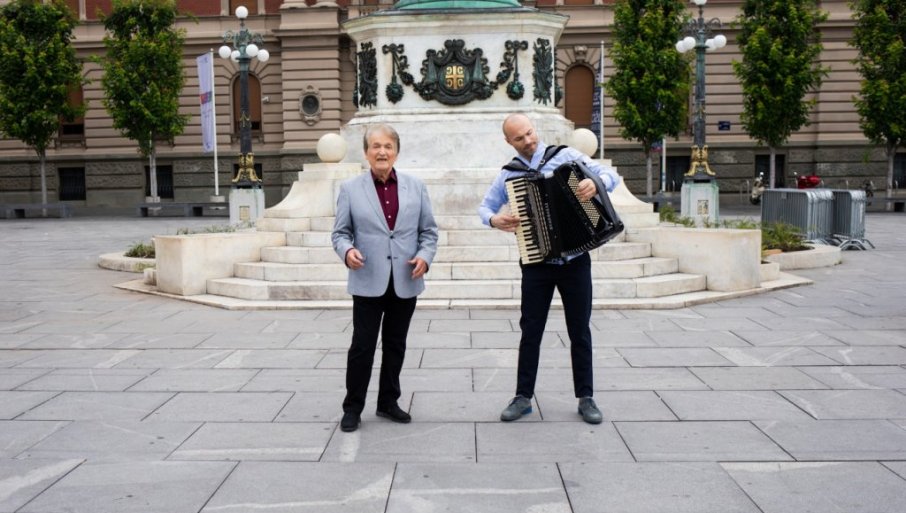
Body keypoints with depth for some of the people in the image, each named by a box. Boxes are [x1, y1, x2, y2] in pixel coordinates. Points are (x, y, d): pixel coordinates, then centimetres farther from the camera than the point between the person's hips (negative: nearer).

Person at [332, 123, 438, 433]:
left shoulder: (416, 187, 7)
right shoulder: (350, 189, 1)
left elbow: (429, 230, 8)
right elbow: (340, 232, 2)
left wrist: (425, 255, -10)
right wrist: (347, 250, -19)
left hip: (406, 282, 3)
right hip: (368, 283, -2)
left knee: (395, 345, 13)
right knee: (362, 345, -1)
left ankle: (388, 402, 27)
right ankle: (353, 407, 13)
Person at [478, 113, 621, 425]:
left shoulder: (565, 155, -3)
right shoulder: (508, 174, 3)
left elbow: (610, 175, -6)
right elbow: (485, 206, 13)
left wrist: (596, 183, -29)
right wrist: (494, 220, -10)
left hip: (575, 261, -1)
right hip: (536, 264, 1)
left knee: (580, 331, 7)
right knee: (530, 331, 6)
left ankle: (586, 398, 18)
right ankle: (523, 397, 17)